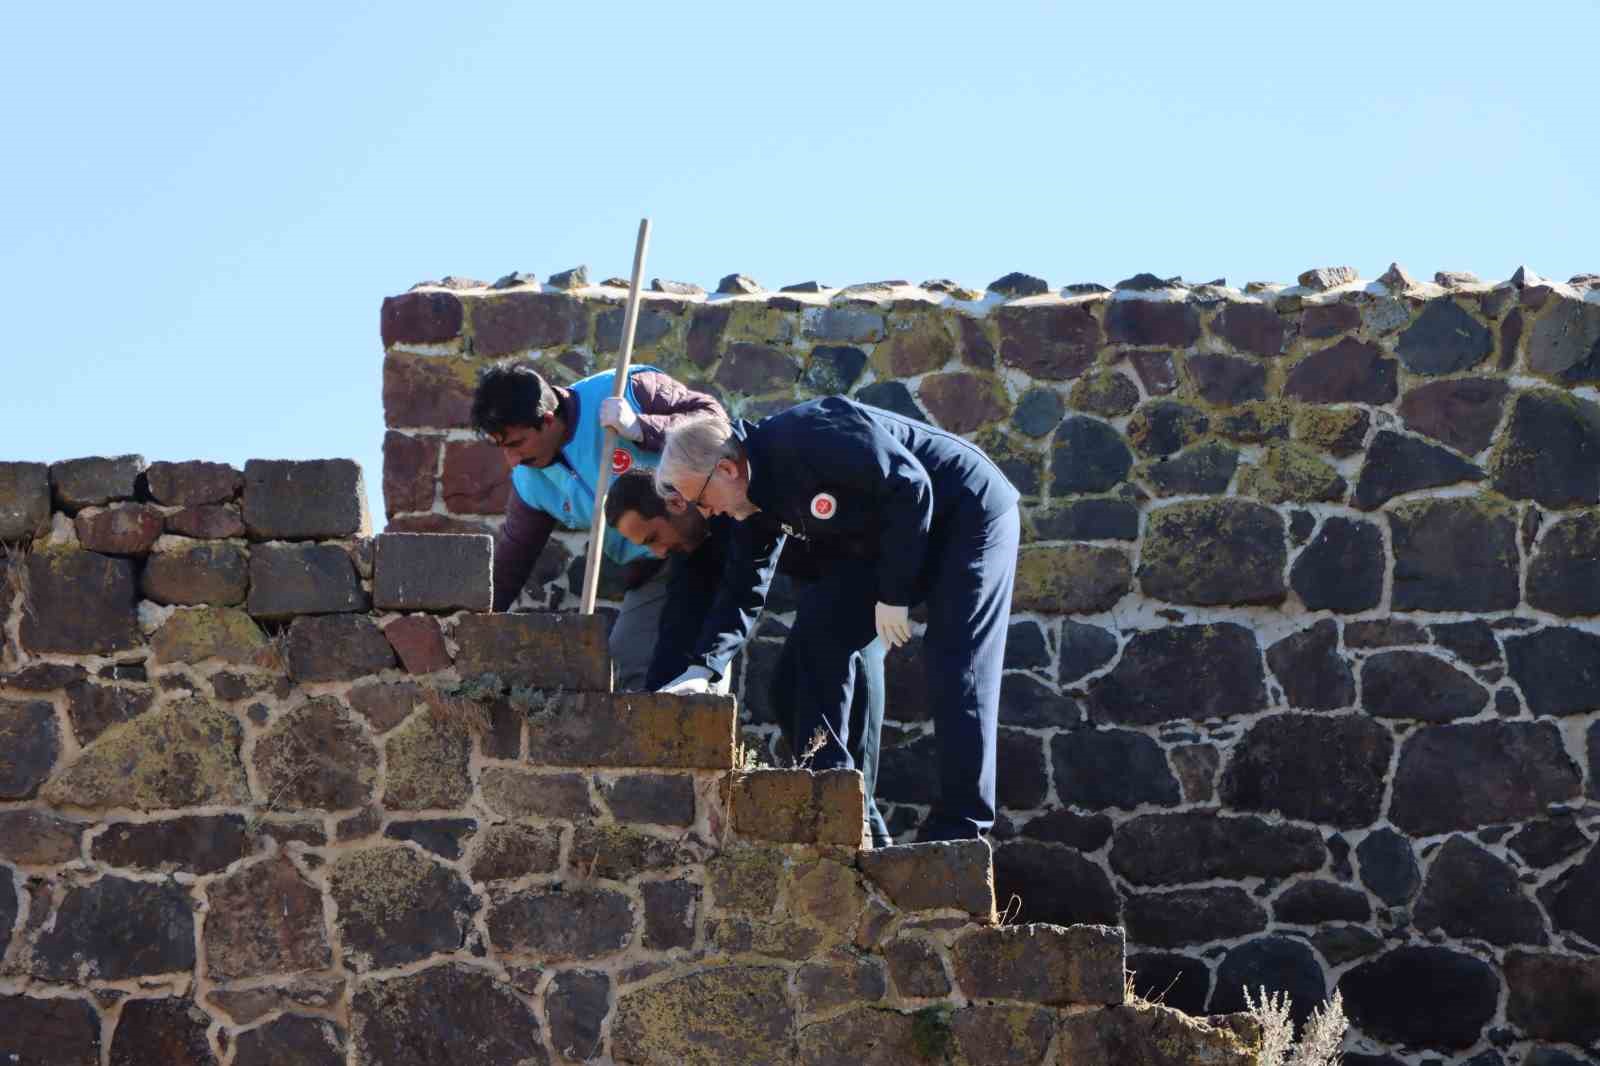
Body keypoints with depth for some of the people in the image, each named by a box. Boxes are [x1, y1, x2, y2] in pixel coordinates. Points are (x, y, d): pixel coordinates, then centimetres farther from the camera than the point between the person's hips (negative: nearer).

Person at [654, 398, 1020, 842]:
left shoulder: (808, 437, -29)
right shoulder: (758, 498, 1)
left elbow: (909, 488, -29)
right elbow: (743, 588, 7)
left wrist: (893, 594, -23)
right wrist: (703, 667, -5)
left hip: (968, 514, -9)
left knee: (956, 672, -14)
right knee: (820, 633, 1)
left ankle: (959, 830, -10)